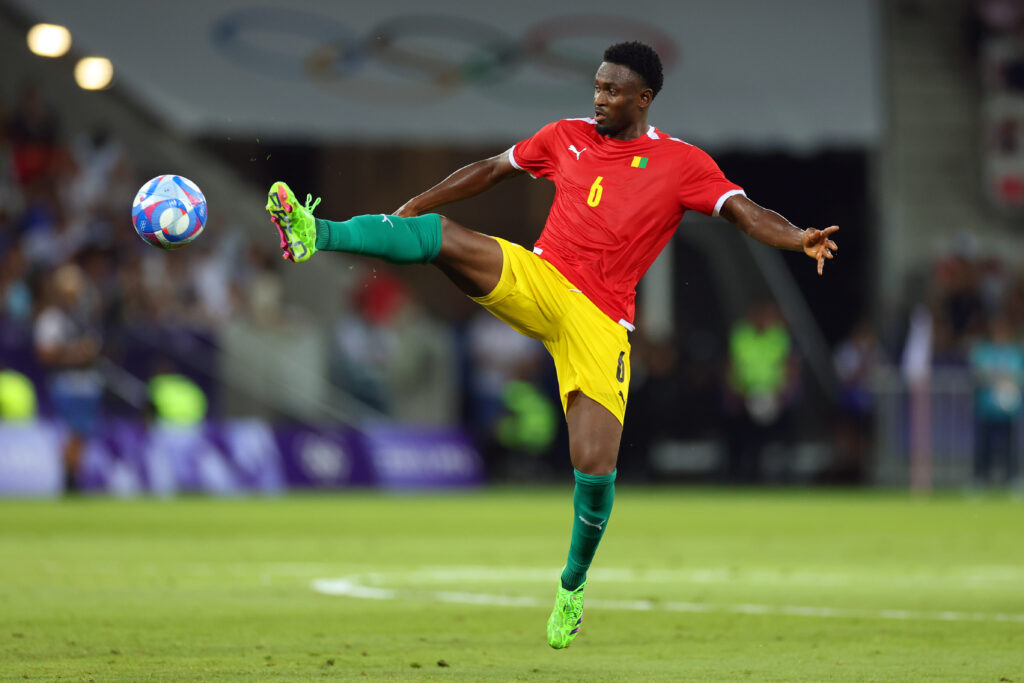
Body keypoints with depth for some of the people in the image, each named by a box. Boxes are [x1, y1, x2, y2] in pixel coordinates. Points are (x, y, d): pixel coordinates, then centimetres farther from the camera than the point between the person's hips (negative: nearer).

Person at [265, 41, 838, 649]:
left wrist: (799, 239, -32)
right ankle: (315, 235, -34)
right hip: (536, 281, 3)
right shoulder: (567, 137, 11)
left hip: (600, 321, -3)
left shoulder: (681, 164, 0)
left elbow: (745, 212, -11)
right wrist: (404, 211, 21)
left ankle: (573, 585, 12)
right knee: (439, 236, -25)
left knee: (596, 465, -12)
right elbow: (490, 171, 20)